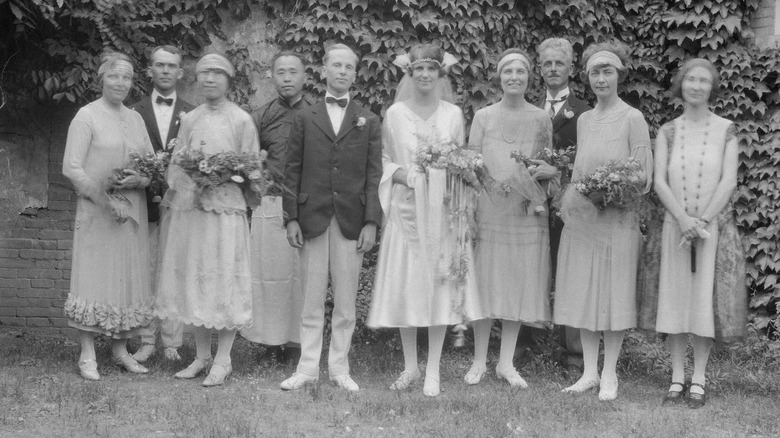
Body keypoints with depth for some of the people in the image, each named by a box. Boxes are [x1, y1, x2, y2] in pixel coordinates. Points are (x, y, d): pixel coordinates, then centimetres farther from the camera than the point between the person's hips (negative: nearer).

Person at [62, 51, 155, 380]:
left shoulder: (135, 118, 12)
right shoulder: (86, 116, -4)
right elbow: (71, 168, -9)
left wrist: (139, 179, -10)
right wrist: (106, 200, -16)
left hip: (133, 213, 5)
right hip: (96, 211, -5)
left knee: (129, 278, 7)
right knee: (94, 277, -4)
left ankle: (120, 350, 17)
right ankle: (87, 356, 2)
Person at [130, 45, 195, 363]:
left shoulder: (191, 114, 7)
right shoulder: (135, 112, 7)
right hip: (146, 204, 0)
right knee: (146, 274, 3)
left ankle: (172, 343, 7)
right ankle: (146, 342, 10)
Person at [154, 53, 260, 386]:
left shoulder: (241, 120, 2)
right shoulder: (189, 120, 14)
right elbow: (175, 165, 13)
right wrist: (185, 188, -6)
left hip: (224, 208, -4)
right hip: (186, 208, 5)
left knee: (224, 281, -4)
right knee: (190, 280, 7)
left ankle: (223, 360, 4)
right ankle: (201, 355, 18)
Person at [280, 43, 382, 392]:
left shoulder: (368, 121, 9)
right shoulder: (304, 118, 9)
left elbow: (374, 174, 3)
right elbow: (293, 170, 5)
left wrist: (371, 222, -5)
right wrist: (292, 218, -3)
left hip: (351, 220, 0)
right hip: (312, 218, 0)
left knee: (346, 302, 5)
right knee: (311, 300, 5)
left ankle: (339, 368, 14)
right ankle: (308, 367, 12)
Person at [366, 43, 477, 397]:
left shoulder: (453, 114, 5)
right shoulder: (395, 114, 3)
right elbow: (383, 161, 6)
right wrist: (403, 175, -12)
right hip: (406, 207, 0)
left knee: (441, 285, 0)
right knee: (404, 285, 1)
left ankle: (433, 370, 9)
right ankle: (410, 365, 17)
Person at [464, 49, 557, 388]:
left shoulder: (541, 119, 6)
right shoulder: (483, 117, 3)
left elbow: (550, 166, 12)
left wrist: (544, 171, -10)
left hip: (527, 214, 1)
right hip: (489, 210, -1)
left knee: (520, 284, 4)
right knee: (485, 281, 1)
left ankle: (506, 362, 15)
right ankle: (479, 360, 14)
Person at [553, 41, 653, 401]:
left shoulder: (632, 118, -4)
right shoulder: (583, 120, 12)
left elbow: (644, 173, -4)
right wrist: (568, 197, 2)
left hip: (616, 218, -5)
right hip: (580, 217, 5)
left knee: (614, 294, 1)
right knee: (582, 295, 6)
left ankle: (609, 375, 11)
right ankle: (589, 372, 16)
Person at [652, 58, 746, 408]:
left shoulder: (726, 130, 1)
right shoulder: (668, 132, 5)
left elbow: (728, 182, -6)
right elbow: (659, 182, -2)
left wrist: (702, 220, -14)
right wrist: (683, 219, -14)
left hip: (714, 227, -1)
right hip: (675, 225, 2)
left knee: (705, 299, 0)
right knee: (674, 298, 2)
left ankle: (698, 380, 8)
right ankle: (677, 377, 11)